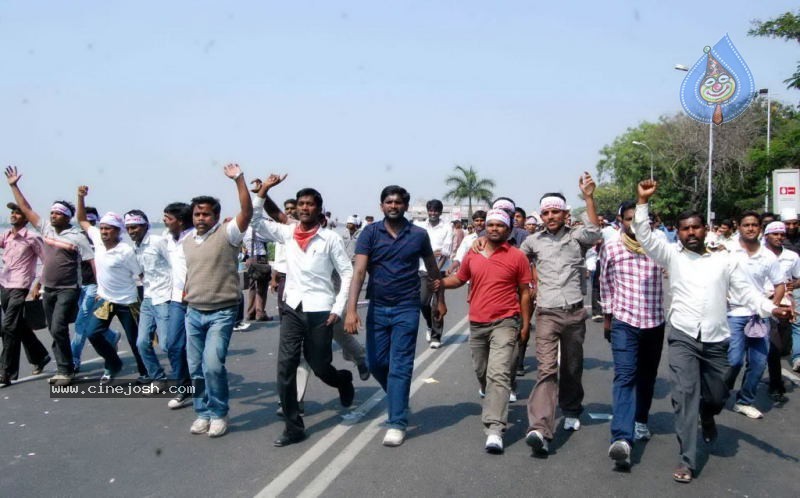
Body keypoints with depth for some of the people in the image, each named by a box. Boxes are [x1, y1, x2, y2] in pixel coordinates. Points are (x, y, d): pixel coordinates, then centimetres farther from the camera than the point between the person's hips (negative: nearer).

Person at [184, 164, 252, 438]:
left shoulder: (227, 233, -8)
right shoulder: (187, 241, 11)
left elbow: (247, 211, -23)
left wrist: (238, 178, -30)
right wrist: (186, 294, 17)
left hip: (222, 313, -6)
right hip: (193, 313, 6)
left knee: (213, 365, -15)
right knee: (196, 368, 9)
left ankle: (219, 413, 5)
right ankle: (203, 412, 24)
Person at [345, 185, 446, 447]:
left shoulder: (418, 235, -1)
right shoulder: (370, 233, -3)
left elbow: (432, 268, 13)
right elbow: (359, 270, -11)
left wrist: (440, 299, 16)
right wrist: (351, 308, -19)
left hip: (407, 309, -2)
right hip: (377, 307, 2)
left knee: (400, 366, -2)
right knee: (375, 362, 10)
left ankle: (397, 423, 6)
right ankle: (398, 398, 37)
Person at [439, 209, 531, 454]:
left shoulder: (517, 256, -2)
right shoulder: (472, 254, 7)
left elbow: (525, 292, 2)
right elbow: (459, 279, 21)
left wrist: (526, 324, -1)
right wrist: (440, 282, 1)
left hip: (504, 323, -5)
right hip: (477, 324, 5)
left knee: (498, 375, -16)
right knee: (482, 373, 18)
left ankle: (494, 430, -20)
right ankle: (494, 406, 45)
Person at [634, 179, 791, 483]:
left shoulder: (724, 260, 9)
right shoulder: (672, 255, 5)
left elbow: (745, 291, 5)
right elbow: (645, 237, -5)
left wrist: (771, 309, -10)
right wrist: (643, 202, -13)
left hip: (716, 340, 2)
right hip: (683, 337, -2)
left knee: (717, 395, 13)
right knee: (685, 395, -8)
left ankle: (707, 417, 50)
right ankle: (687, 460, -2)